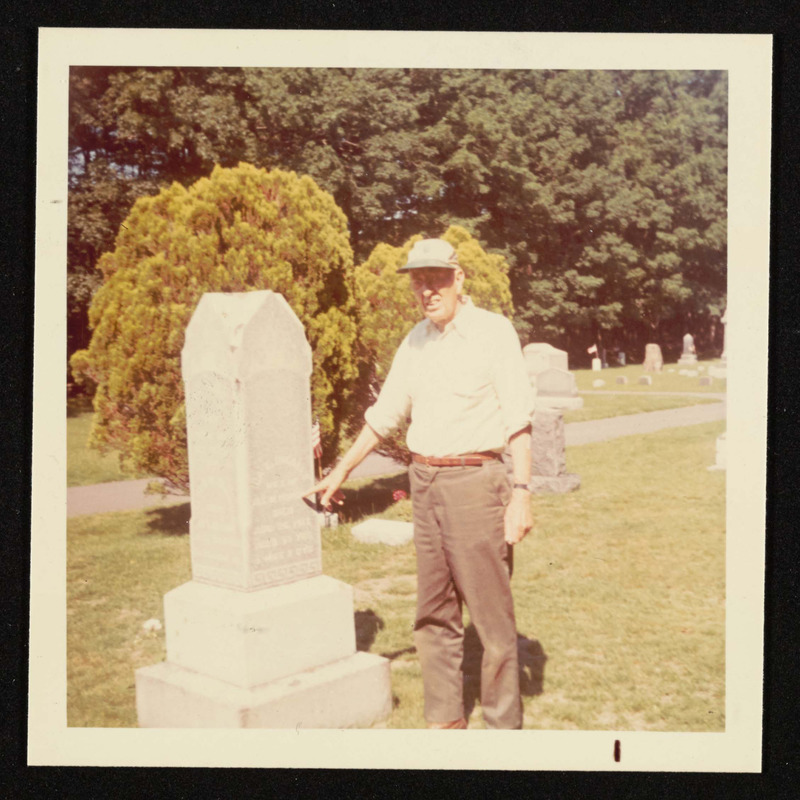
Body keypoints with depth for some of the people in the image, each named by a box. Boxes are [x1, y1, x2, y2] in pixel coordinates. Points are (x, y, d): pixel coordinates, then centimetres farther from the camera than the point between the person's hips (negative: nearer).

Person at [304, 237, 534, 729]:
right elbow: (384, 415, 21)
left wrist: (521, 493, -16)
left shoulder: (493, 332, -6)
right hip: (425, 484, 6)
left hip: (474, 481, -6)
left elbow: (519, 419, -9)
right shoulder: (415, 342, 12)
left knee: (492, 613, -1)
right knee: (434, 615, 12)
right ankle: (445, 721, 25)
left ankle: (504, 726, 12)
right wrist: (341, 472, 25)